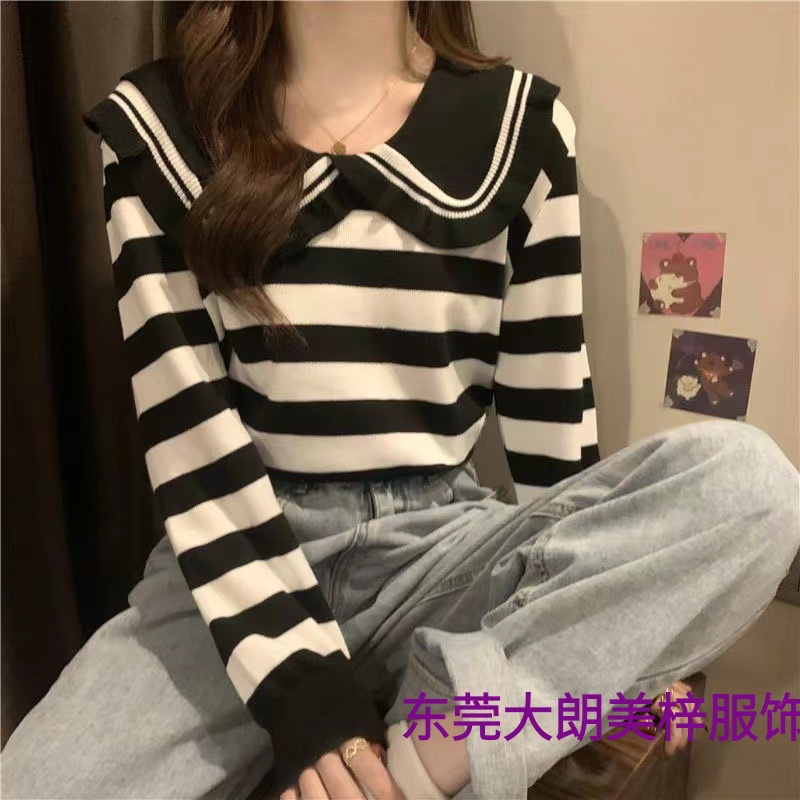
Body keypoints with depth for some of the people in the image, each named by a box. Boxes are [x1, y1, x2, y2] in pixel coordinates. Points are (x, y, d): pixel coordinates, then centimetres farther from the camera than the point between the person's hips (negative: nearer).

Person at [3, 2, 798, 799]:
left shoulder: (520, 120, 3)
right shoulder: (155, 122, 1)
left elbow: (547, 401, 3)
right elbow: (185, 419, -8)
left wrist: (627, 624, 2)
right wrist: (293, 672, -17)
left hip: (443, 551, 2)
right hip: (243, 563, 0)